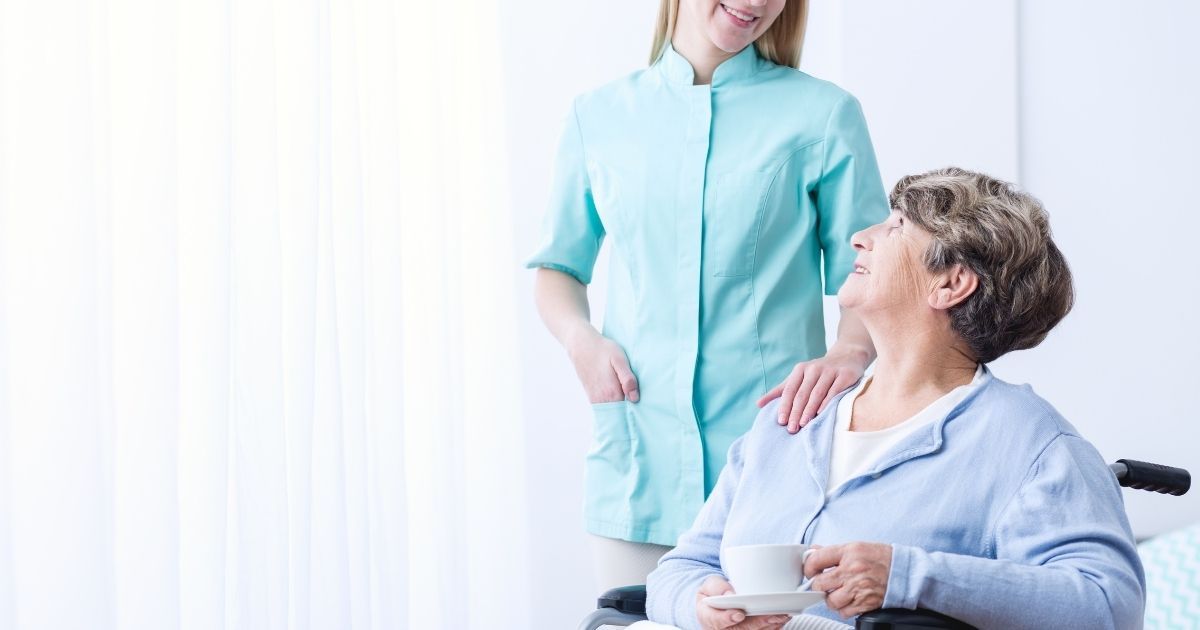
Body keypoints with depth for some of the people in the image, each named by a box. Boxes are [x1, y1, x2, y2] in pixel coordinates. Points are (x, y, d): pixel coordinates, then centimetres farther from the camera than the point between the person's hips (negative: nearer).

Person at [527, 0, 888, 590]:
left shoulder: (824, 115, 4)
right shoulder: (599, 116, 11)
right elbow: (558, 265, 18)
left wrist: (850, 352, -18)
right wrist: (580, 339, -2)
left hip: (773, 454, -2)